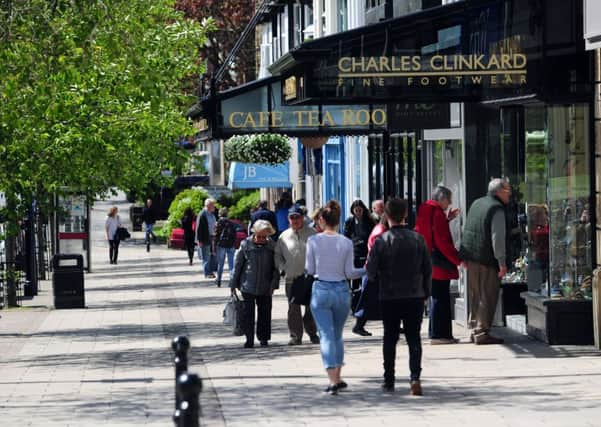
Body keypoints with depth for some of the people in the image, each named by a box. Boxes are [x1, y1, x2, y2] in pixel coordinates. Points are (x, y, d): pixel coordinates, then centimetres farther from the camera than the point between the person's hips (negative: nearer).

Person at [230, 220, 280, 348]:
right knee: (248, 313, -1)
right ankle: (249, 339, 5)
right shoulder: (246, 244, -3)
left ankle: (263, 338, 20)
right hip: (247, 286, -1)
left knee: (265, 312, 7)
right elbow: (238, 265, 4)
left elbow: (276, 267, 5)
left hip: (265, 287, 1)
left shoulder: (272, 246, -1)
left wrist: (274, 284, -3)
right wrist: (233, 284, 5)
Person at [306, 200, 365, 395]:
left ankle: (333, 380, -15)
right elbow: (349, 273, -3)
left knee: (326, 335, -3)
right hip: (342, 291, 2)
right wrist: (367, 270, 12)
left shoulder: (313, 241, -7)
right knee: (337, 335, 19)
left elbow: (310, 269, 0)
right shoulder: (346, 243, -4)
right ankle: (337, 377, 21)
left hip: (321, 290, -2)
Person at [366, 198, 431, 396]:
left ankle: (389, 381, 15)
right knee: (414, 338, 4)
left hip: (389, 298, -1)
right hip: (415, 296, 1)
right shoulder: (418, 239, -2)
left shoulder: (381, 241, -9)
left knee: (390, 339, 12)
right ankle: (415, 377, -13)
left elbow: (371, 272, -8)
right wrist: (425, 293, 14)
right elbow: (428, 269, 3)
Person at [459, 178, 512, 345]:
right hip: (487, 260, -8)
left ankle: (474, 330, 21)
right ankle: (482, 333, -5)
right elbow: (497, 237, -18)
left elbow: (467, 230, 18)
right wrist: (502, 262, -17)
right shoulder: (497, 209, -12)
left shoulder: (476, 204, 15)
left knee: (475, 296, 15)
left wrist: (464, 256, 21)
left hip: (471, 257, 8)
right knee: (487, 297, -4)